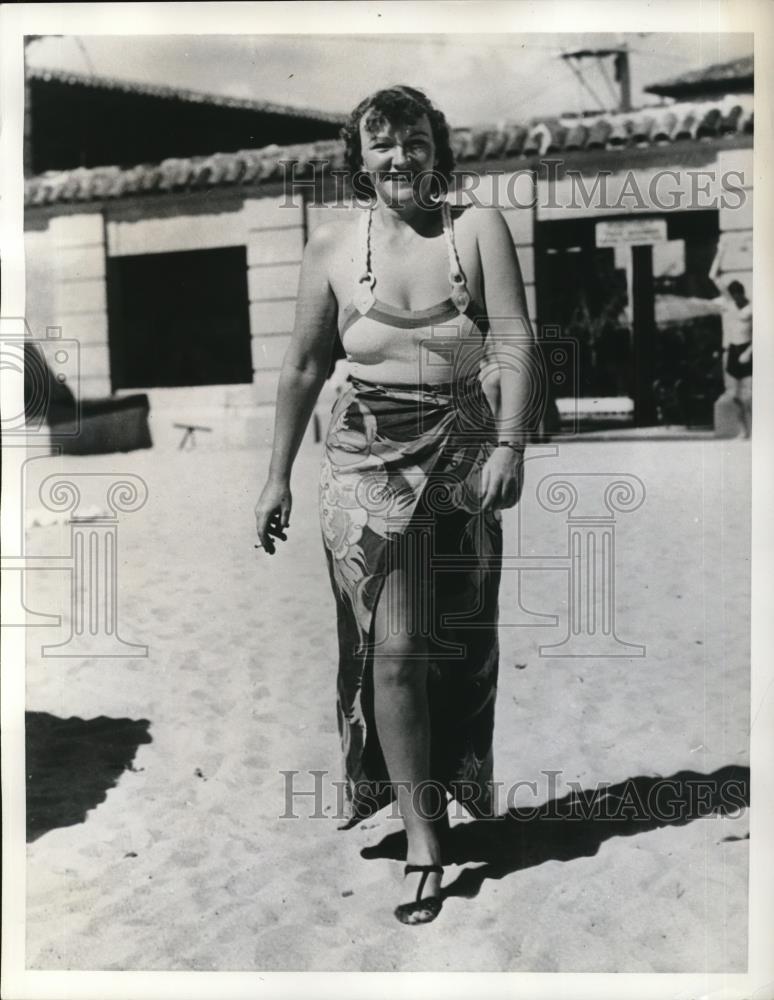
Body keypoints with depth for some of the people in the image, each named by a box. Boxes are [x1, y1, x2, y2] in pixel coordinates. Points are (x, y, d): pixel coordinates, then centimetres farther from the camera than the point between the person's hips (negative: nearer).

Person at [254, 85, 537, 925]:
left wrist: (509, 444, -18)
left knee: (461, 639, 9)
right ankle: (422, 839, 1)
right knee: (393, 647, -7)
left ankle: (452, 788, 31)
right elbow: (303, 368, 9)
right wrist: (277, 475, 9)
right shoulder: (332, 245, 5)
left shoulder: (478, 228, 1)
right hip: (368, 454, 0)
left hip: (463, 453, 1)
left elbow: (515, 344, -5)